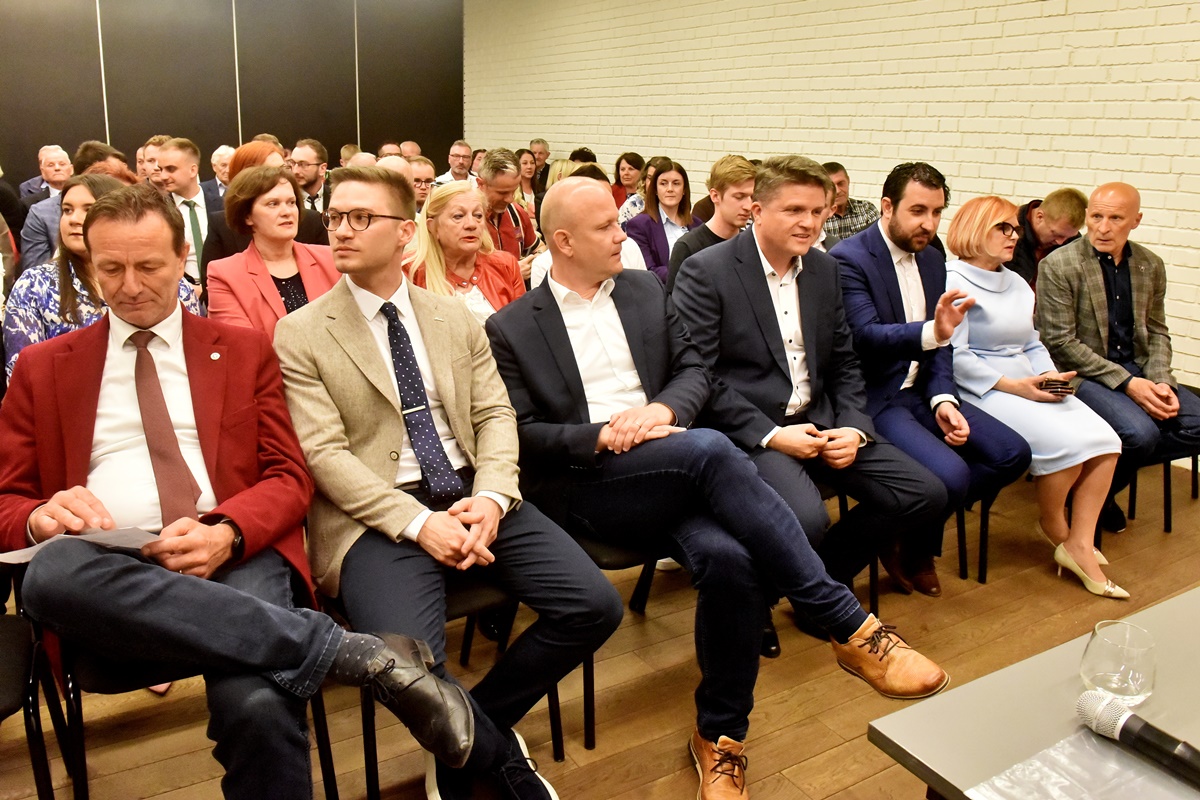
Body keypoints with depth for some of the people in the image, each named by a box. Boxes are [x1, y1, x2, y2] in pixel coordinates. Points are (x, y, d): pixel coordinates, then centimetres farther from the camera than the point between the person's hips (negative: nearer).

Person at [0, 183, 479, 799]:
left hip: (234, 560, -2)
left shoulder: (245, 350, 15)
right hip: (106, 576, 3)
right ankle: (361, 652, -35)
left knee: (256, 701, -37)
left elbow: (290, 477, 8)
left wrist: (227, 532, -14)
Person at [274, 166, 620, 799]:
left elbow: (495, 414, 8)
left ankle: (463, 745, 10)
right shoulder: (301, 334, 1)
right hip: (377, 515, -4)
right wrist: (419, 524, -20)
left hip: (471, 496, 4)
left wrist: (491, 497, -12)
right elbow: (325, 454, -7)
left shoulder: (455, 318, 13)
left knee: (594, 606, -13)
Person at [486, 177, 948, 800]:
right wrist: (602, 435, -17)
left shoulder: (645, 292, 17)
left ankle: (719, 734, -5)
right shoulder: (511, 328, 5)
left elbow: (695, 371, 13)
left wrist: (661, 409, -10)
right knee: (709, 449, -34)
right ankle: (852, 628, -28)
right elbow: (520, 434, -1)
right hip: (582, 484, -3)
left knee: (728, 560, -30)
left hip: (670, 475, 4)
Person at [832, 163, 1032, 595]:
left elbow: (939, 343, 12)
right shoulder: (848, 259, -13)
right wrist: (931, 332, -43)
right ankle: (911, 547, 7)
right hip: (874, 399, -8)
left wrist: (943, 399, -5)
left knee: (1012, 454, -1)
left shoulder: (932, 260, 12)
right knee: (950, 475, -26)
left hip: (920, 392, 8)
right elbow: (866, 336, -25)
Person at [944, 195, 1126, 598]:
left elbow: (1031, 344, 22)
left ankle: (1079, 545, -7)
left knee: (1104, 441, -13)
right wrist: (1014, 386, -18)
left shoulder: (1017, 284, 20)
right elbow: (955, 357, -16)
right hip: (982, 391, -8)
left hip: (1029, 386, 8)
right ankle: (1054, 527, 4)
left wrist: (1050, 375, 0)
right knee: (1065, 441, -25)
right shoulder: (953, 281, -8)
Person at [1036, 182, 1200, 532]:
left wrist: (1160, 382, -6)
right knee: (1140, 432, -30)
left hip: (1136, 369, 7)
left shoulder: (1151, 265, 9)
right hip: (1081, 373, -7)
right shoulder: (1058, 265, -10)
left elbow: (1157, 332, 14)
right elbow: (1060, 342, -14)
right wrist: (1126, 383, -18)